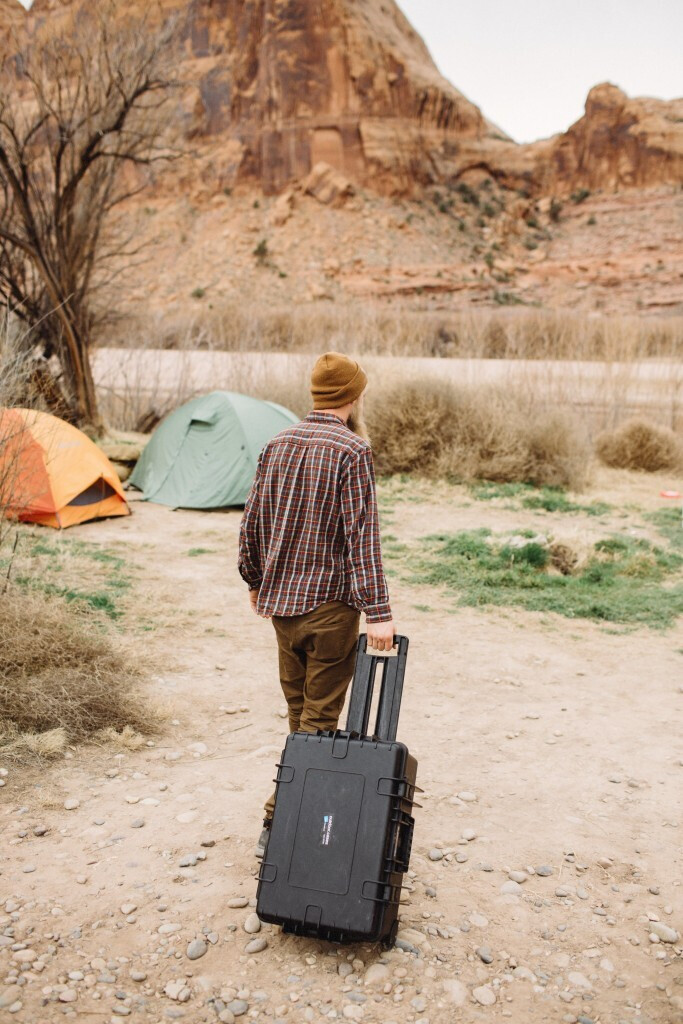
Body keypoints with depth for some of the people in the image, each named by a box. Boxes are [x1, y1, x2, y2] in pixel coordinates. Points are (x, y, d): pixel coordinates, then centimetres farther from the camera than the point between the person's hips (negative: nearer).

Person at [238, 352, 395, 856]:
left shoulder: (278, 444, 7)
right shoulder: (352, 450, -12)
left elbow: (252, 520, 12)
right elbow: (362, 533, -18)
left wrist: (255, 580, 25)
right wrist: (378, 610, -18)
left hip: (280, 598, 7)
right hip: (330, 603, -6)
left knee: (299, 714, 19)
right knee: (320, 719, 3)